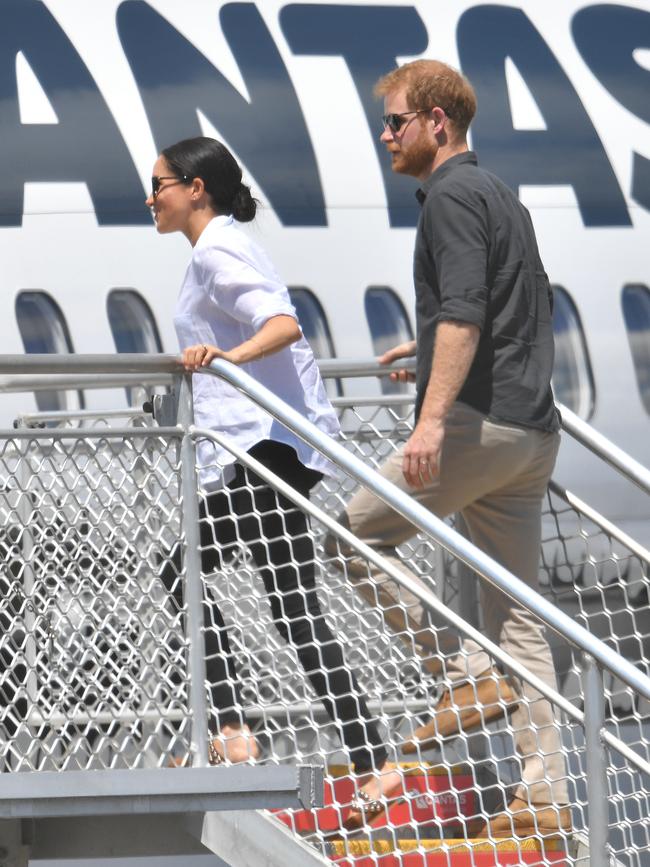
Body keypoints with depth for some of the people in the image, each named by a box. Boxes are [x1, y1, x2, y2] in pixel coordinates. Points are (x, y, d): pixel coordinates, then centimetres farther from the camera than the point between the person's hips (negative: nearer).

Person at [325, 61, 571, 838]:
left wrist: (433, 418, -27)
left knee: (356, 534, 3)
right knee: (516, 615, 7)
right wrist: (432, 350, 40)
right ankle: (544, 796, 2)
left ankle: (470, 678, -6)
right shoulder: (501, 197, 22)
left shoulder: (452, 195, -7)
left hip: (479, 420, -9)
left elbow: (464, 311, -20)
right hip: (532, 429, 9)